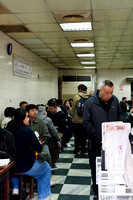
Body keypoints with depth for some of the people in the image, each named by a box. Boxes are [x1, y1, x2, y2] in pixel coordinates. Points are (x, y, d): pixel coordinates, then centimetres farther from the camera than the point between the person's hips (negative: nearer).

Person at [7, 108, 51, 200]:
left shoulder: (9, 129, -2)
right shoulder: (27, 131, -21)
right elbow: (39, 148, -13)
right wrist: (39, 144, 8)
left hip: (10, 166, 6)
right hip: (26, 167, -6)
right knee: (46, 168, 20)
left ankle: (16, 188, 39)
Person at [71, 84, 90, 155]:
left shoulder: (77, 97, -11)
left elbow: (73, 109, -6)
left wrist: (73, 116, 9)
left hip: (77, 120, -2)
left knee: (77, 135, 11)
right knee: (84, 135, 13)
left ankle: (76, 149, 16)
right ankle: (83, 149, 19)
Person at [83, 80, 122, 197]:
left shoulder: (114, 100, -2)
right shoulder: (91, 102, -12)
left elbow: (119, 116, 11)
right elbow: (86, 122, -11)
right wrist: (97, 136, -18)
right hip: (96, 141, -2)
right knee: (95, 167, 9)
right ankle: (97, 190, 28)